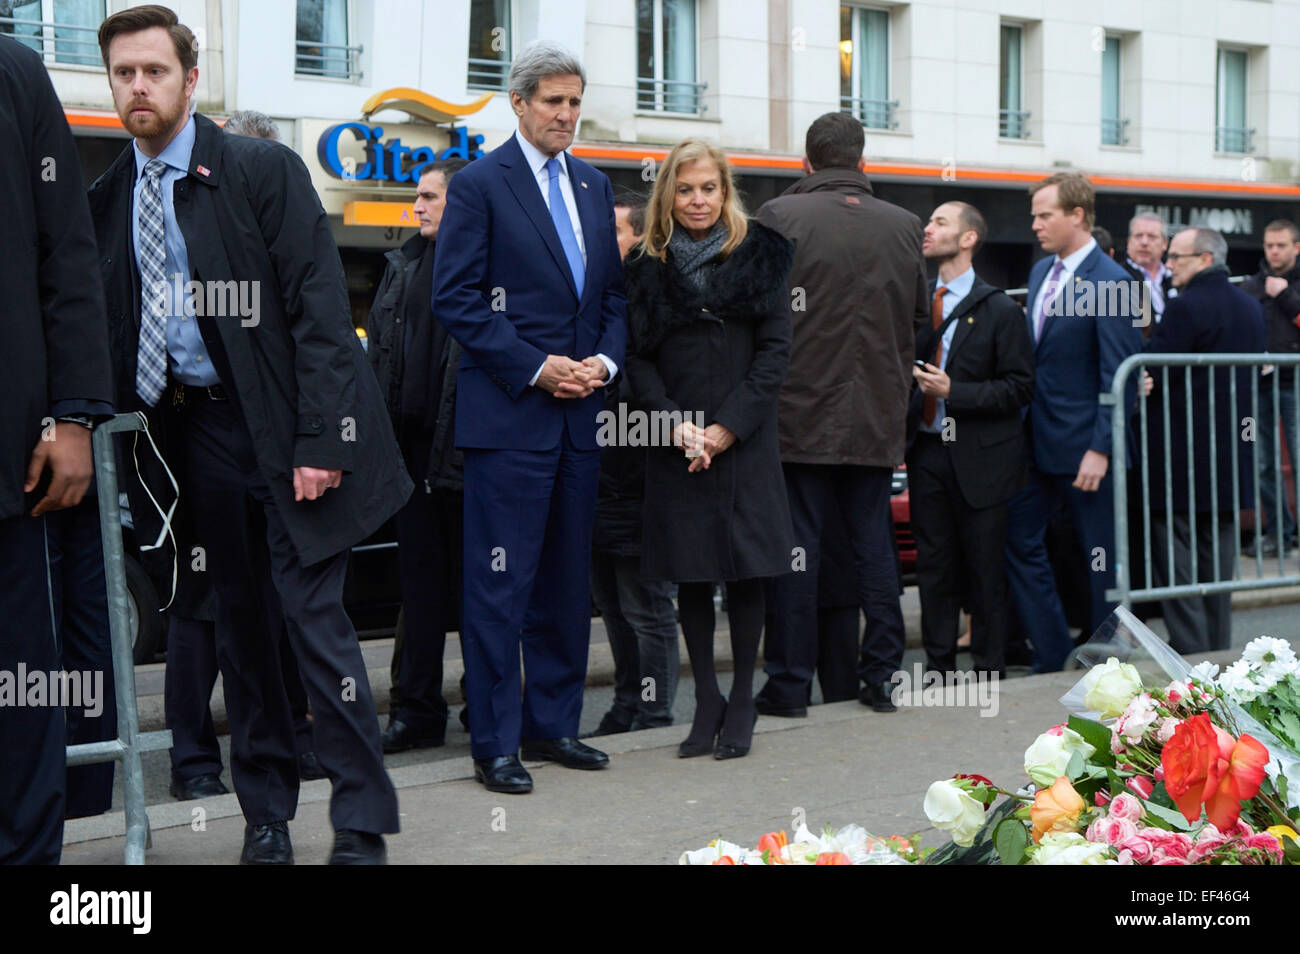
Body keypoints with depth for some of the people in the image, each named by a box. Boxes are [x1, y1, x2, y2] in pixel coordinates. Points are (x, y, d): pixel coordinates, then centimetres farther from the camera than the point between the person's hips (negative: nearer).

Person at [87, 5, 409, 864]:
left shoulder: (264, 171, -6)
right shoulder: (108, 197, 9)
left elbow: (319, 309, -10)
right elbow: (110, 324, 12)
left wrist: (318, 440, -17)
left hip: (279, 425, -5)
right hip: (197, 429, 5)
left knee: (314, 615, -7)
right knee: (241, 620, 11)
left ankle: (362, 823, 0)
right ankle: (267, 810, 22)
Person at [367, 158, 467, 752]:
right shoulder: (403, 266, 15)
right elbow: (378, 354, 18)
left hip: (464, 446, -6)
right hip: (410, 443, 7)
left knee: (473, 575, 3)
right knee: (420, 575, 9)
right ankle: (418, 710, 14)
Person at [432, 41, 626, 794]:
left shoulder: (595, 187, 15)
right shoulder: (479, 185, -4)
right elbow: (456, 299, -9)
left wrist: (604, 360, -1)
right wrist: (537, 367, -14)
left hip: (580, 415, 6)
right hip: (509, 413, -6)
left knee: (568, 579, 11)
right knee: (501, 584, -4)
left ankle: (553, 724, 21)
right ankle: (496, 744, 2)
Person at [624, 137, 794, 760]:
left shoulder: (758, 255, 3)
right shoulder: (648, 267, 7)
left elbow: (777, 348, -1)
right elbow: (637, 358, 5)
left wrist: (731, 424, -10)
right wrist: (674, 422, -10)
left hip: (743, 440, -2)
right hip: (676, 444, 2)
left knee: (745, 568, -1)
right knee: (689, 574, 3)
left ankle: (742, 701, 11)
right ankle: (706, 702, 13)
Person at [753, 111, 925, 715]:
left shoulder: (779, 217, -8)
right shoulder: (903, 225, 3)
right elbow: (920, 316, 11)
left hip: (802, 410, -3)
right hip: (877, 415, 3)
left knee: (797, 545, 2)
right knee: (874, 542, 10)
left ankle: (789, 682, 4)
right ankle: (883, 676, 14)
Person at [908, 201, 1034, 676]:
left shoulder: (1000, 310, -4)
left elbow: (1019, 387, -7)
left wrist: (954, 392, -17)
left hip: (981, 458, -4)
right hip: (928, 453, 5)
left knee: (985, 568, 2)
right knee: (934, 566, 9)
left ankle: (988, 669, 12)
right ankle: (938, 667, 19)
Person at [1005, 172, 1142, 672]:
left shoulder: (1111, 284, -14)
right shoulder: (1040, 271, 11)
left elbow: (1118, 377, -16)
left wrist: (1100, 449, -19)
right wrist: (1024, 424, 14)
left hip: (1084, 447, -8)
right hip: (1038, 440, 8)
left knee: (1100, 557, 4)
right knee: (1018, 538, 8)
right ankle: (1053, 652, 18)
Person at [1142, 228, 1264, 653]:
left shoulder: (1185, 308, -16)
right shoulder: (1251, 307, 10)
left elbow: (1151, 374, -19)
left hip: (1180, 458, -8)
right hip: (1231, 458, 8)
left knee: (1175, 565, -2)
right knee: (1217, 558, 14)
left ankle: (1189, 652, -3)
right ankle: (1219, 649, 19)